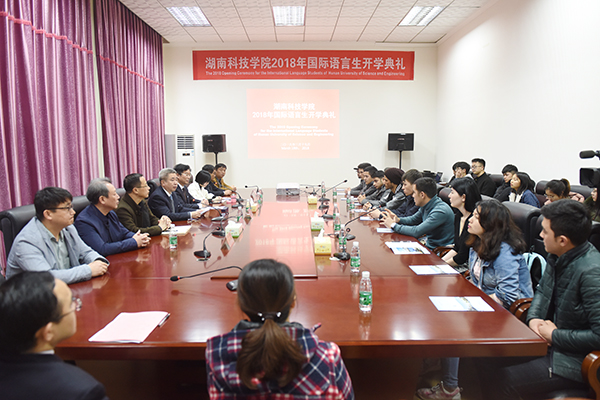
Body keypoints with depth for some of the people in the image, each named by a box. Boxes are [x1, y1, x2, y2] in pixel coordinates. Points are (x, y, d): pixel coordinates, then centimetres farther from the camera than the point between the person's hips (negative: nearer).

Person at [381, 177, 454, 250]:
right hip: (428, 243, 8)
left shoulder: (440, 211, -25)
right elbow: (413, 219, 20)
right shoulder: (425, 206, 2)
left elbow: (416, 232, -29)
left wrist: (393, 225, -18)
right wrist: (398, 220, -1)